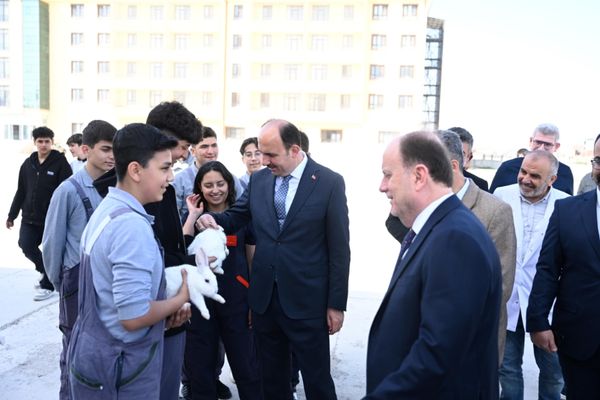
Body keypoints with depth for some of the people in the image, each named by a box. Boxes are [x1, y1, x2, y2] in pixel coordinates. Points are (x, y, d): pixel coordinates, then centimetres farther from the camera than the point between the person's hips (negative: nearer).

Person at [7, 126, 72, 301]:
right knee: (26, 245, -1)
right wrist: (12, 215, 14)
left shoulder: (61, 163, -9)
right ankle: (46, 271, 26)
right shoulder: (28, 164, 8)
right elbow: (21, 191, 14)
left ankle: (47, 285, 22)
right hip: (29, 218, 5)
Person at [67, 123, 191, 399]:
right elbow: (133, 316, -28)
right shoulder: (132, 225, -25)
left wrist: (167, 307, 4)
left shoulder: (106, 210, 5)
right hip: (120, 367, -9)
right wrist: (181, 298, -12)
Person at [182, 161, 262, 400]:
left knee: (246, 364, 6)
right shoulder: (194, 216, 4)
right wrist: (193, 216, -11)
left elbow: (254, 260, 5)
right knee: (200, 365, 13)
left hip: (237, 299, -1)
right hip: (201, 298, 2)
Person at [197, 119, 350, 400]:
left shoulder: (330, 182, -10)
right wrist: (211, 218, -10)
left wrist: (336, 303, -8)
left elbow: (339, 248, -8)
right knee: (271, 377, 19)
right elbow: (235, 219, 13)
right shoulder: (258, 179, 3)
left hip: (307, 301, -4)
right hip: (264, 297, 4)